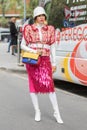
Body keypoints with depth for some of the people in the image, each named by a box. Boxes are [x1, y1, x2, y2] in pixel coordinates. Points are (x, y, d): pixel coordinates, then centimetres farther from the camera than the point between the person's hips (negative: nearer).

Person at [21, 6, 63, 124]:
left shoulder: (50, 29, 5)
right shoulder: (29, 29, 1)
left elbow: (52, 47, 8)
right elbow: (23, 45, 5)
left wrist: (54, 63, 6)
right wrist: (33, 51, -12)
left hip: (45, 61, 0)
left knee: (49, 85, -7)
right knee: (33, 85, 3)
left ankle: (57, 113, 3)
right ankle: (37, 112, 16)